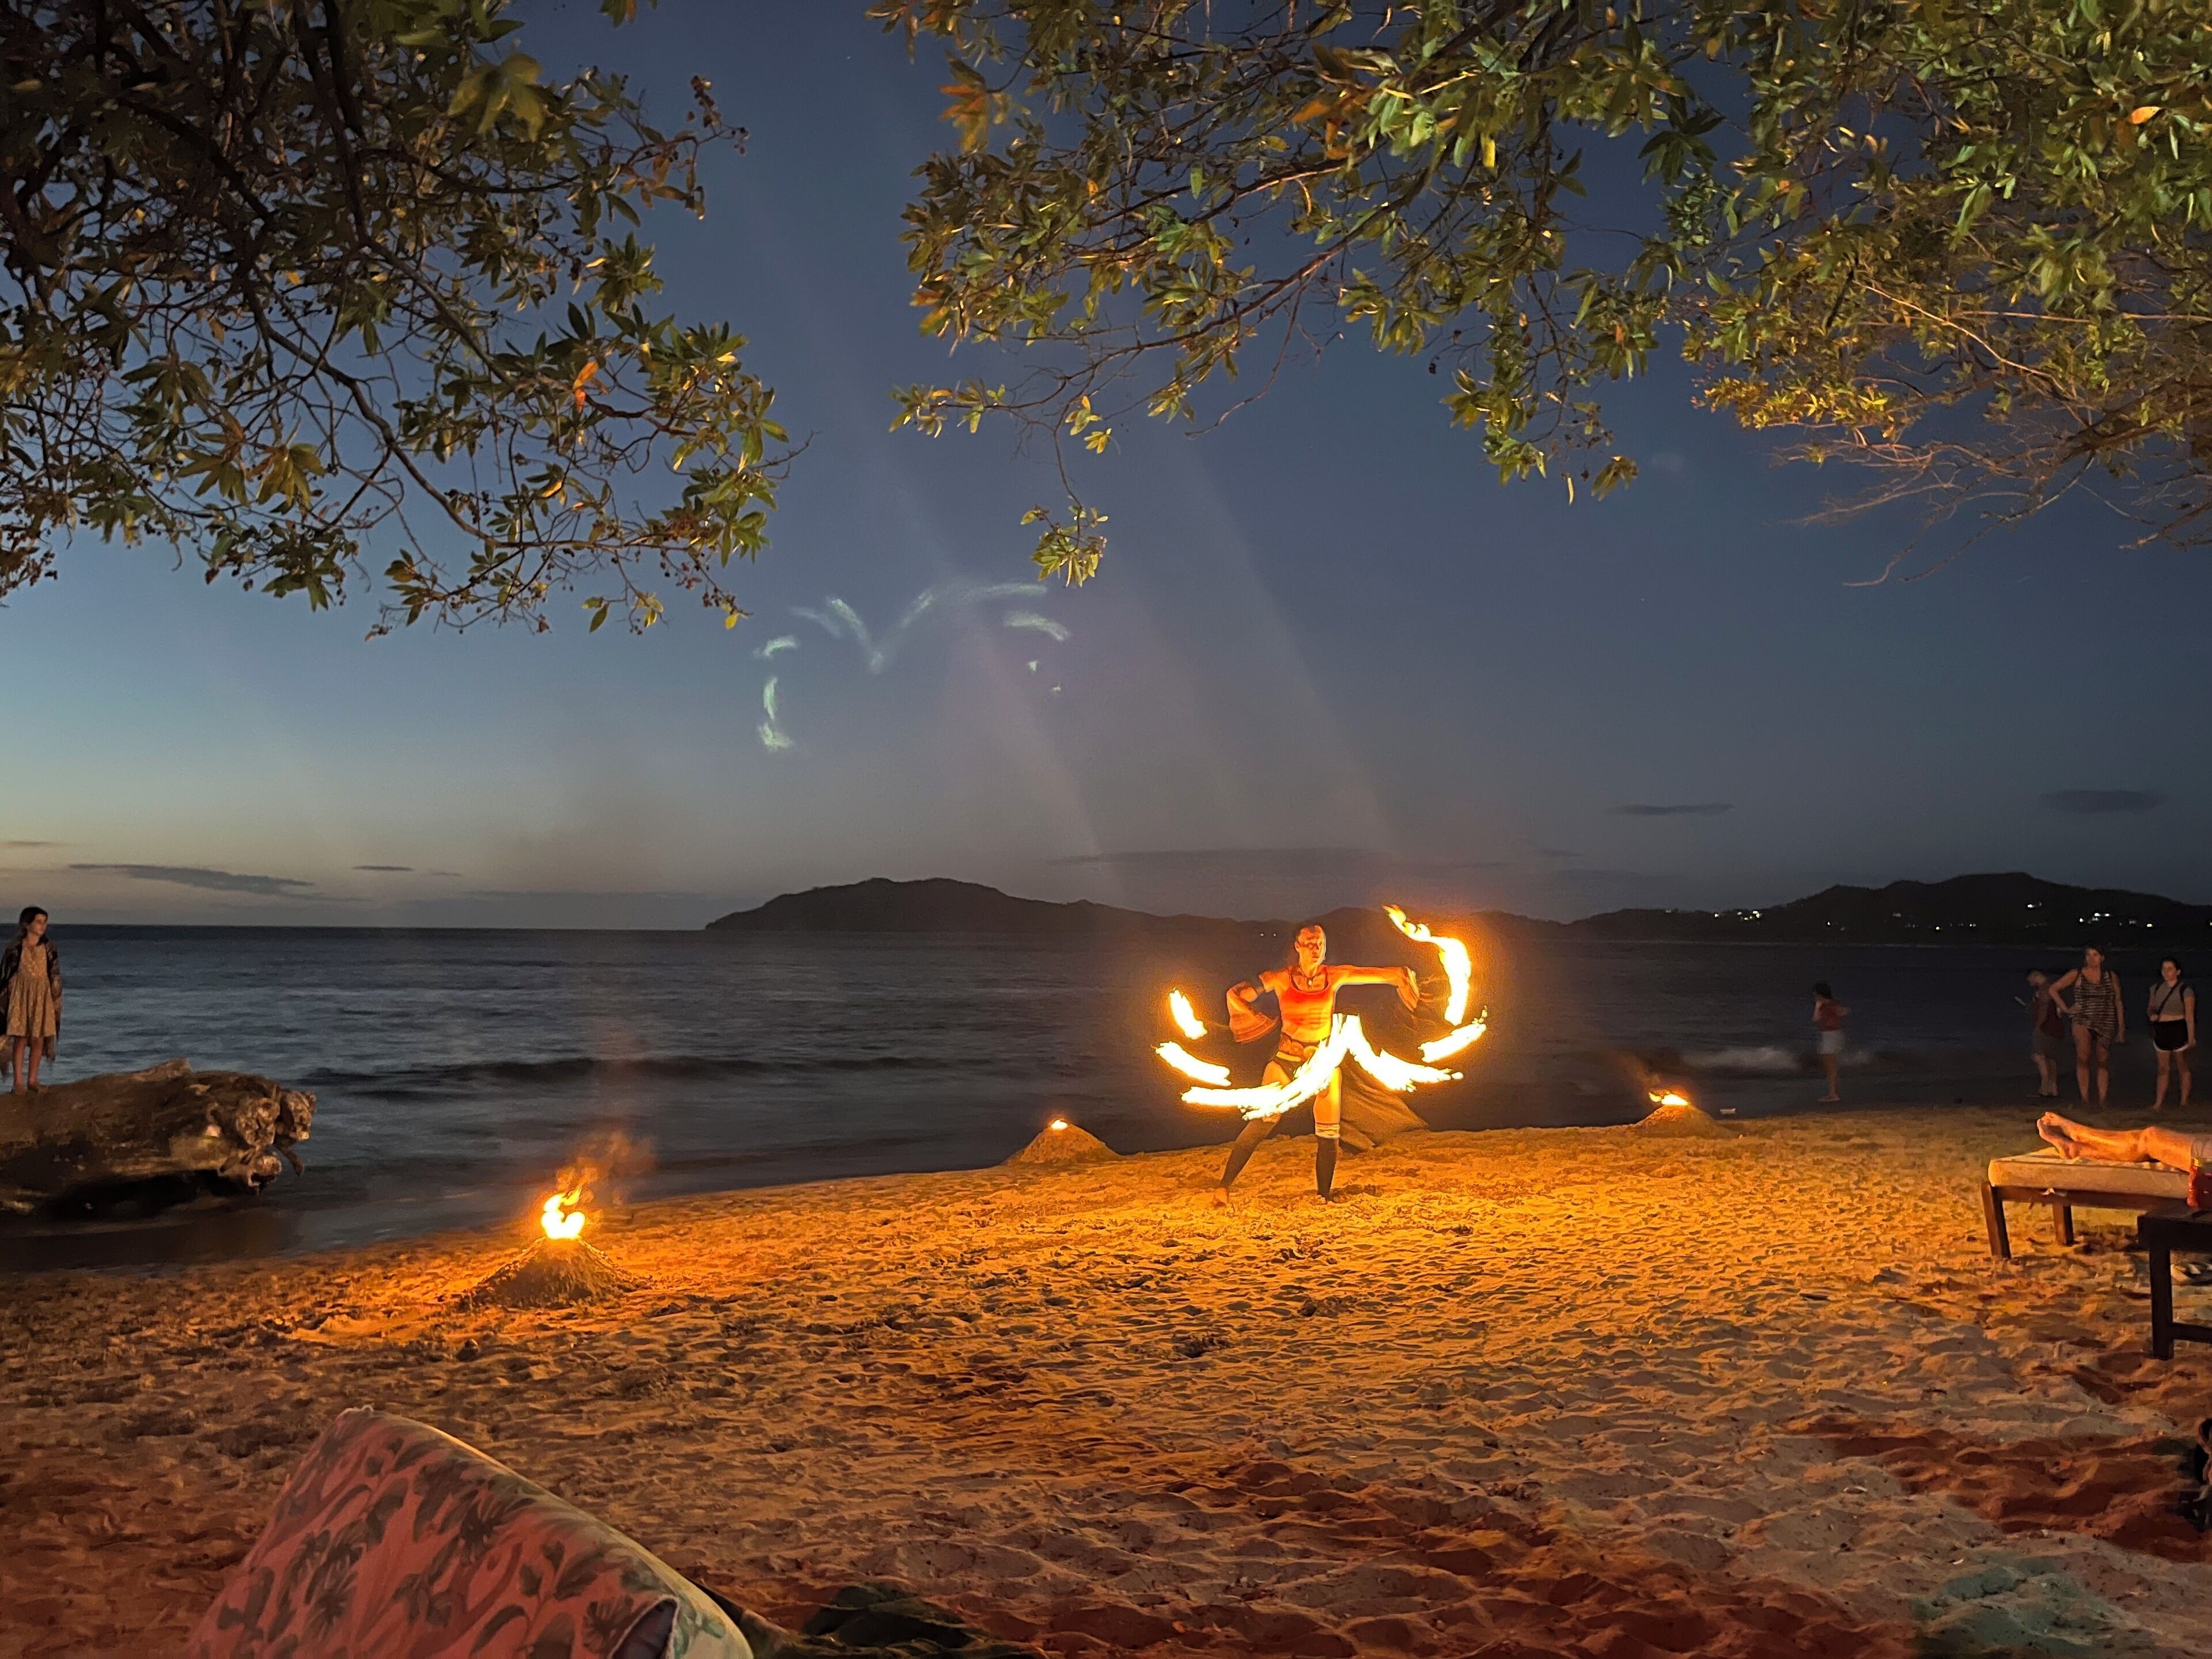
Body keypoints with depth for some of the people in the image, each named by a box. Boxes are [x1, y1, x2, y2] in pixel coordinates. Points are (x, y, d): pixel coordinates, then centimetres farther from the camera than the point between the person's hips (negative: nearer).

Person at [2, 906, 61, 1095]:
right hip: (20, 995, -2)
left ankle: (32, 1080, 13)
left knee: (39, 1039, 3)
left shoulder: (49, 948, 3)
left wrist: (56, 1000, 3)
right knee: (20, 1038, -4)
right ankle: (18, 1081, 1)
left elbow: (55, 976, 7)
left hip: (43, 996, 2)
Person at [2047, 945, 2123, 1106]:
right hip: (2083, 1021, -2)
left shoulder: (2111, 977, 9)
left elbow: (2118, 1003, 11)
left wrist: (2122, 1028, 8)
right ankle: (2085, 1099, -13)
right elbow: (2053, 989, 8)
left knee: (2103, 1061, 3)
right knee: (2083, 1059, -13)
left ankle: (2102, 1100, 6)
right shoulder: (2076, 975, 3)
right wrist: (2065, 1009, 0)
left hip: (2106, 1023, 2)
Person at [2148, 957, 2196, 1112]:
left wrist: (2191, 1038, -11)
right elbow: (2151, 1008, 17)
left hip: (2178, 1030, -5)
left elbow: (2190, 1016, -9)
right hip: (2161, 1031, 5)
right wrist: (2152, 1014, -8)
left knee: (2182, 1067, 7)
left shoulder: (2185, 990, -9)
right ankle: (2159, 1103, 6)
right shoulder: (2156, 988, 7)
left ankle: (2185, 1102, 16)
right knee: (2163, 1068, 6)